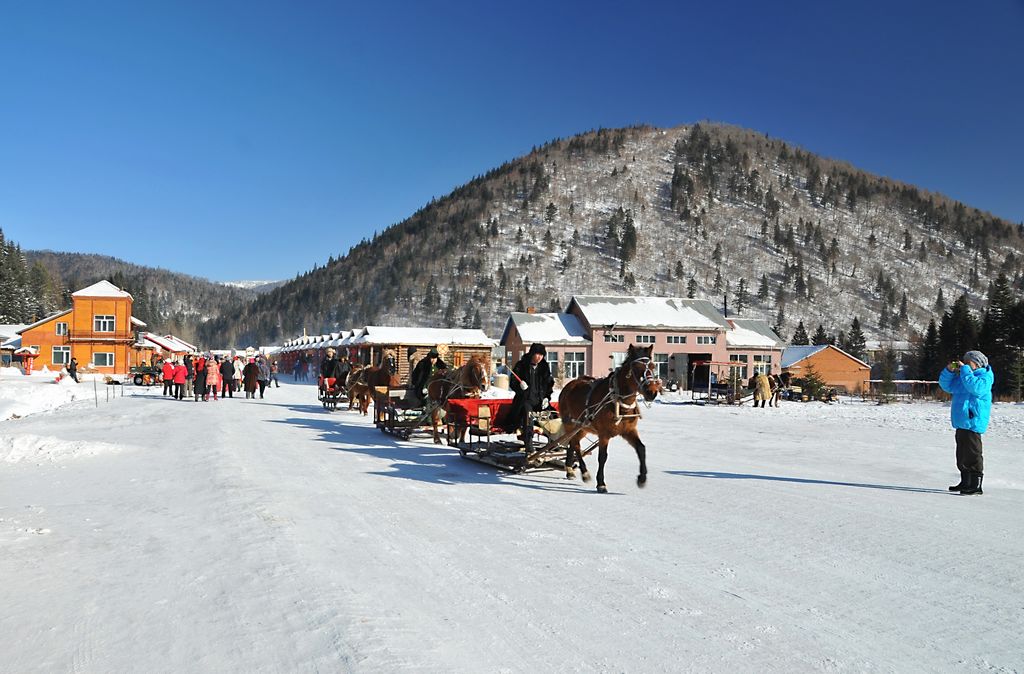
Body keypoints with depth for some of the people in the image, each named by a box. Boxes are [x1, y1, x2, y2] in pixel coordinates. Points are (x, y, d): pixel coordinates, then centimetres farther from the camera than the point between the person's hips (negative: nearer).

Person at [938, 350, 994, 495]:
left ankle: (976, 486, -5)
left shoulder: (985, 376, -8)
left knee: (972, 455, -9)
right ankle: (965, 483, 24)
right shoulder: (962, 377, 17)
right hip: (961, 422, 9)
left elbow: (976, 387, -27)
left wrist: (965, 369, -21)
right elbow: (946, 385, 21)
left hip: (973, 422, -9)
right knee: (962, 455, 15)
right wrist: (949, 370, 4)